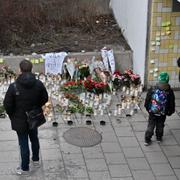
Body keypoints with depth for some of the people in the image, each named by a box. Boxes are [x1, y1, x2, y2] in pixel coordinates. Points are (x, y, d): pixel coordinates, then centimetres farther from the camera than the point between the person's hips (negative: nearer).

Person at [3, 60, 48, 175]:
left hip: (20, 120, -4)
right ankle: (36, 160, 45)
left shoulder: (14, 86, -23)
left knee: (24, 144, 8)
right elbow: (45, 99, 1)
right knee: (34, 139, 25)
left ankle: (25, 168, 21)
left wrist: (12, 116, 2)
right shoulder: (38, 84, -12)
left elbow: (7, 105, -16)